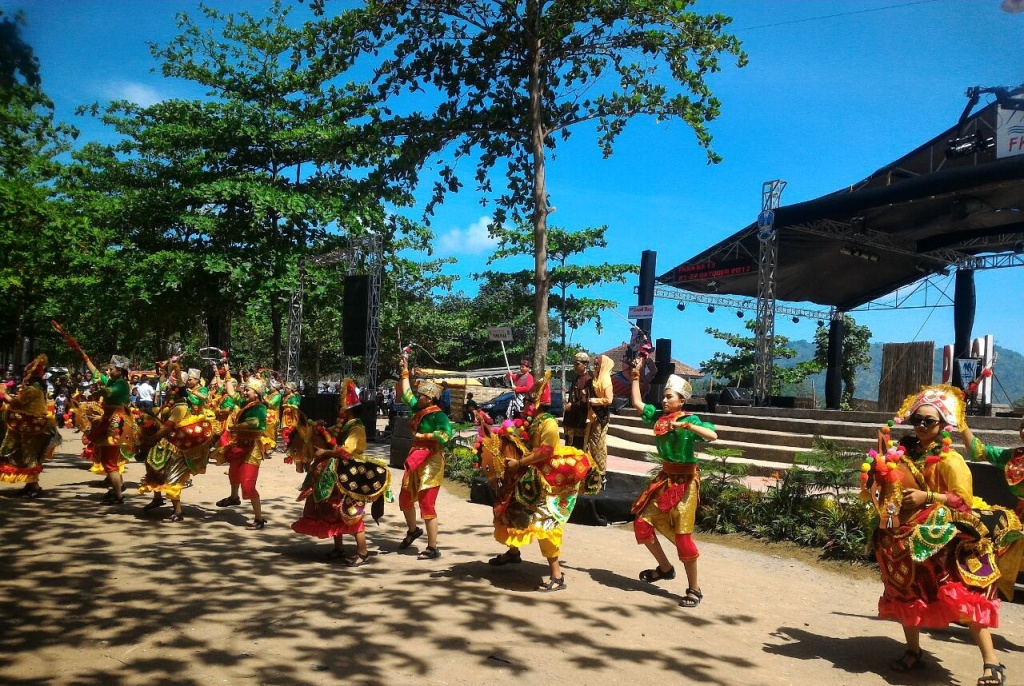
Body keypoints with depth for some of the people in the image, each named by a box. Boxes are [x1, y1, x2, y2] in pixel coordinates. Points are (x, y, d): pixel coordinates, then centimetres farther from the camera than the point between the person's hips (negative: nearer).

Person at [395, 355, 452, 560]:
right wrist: (404, 371, 24)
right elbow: (406, 394, 22)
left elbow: (445, 435, -32)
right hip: (414, 461, 9)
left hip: (430, 464, -9)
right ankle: (413, 530, 45)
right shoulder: (419, 410, 7)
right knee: (405, 499, 21)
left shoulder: (438, 415, -17)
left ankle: (433, 548, 1)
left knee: (427, 505, -7)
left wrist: (423, 436, -23)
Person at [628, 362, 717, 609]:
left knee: (682, 535, -6)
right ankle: (665, 568, 28)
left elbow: (713, 435, -31)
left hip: (684, 481, -7)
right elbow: (637, 403, 12)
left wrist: (686, 425, -38)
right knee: (642, 524, 7)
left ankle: (694, 589, 8)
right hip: (664, 478, 7)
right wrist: (636, 376, 10)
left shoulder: (690, 420, -15)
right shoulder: (659, 416, 2)